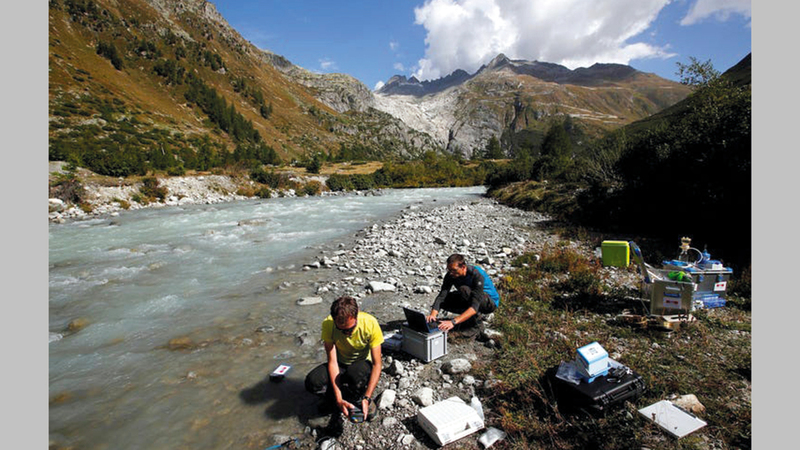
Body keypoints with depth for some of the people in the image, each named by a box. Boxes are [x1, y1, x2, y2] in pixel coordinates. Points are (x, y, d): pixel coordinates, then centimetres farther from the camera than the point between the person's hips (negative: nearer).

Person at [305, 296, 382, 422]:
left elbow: (377, 364, -24)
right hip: (341, 364, 2)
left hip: (363, 364, -2)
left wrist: (367, 398, -31)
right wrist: (339, 399, -28)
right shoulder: (328, 324, -24)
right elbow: (332, 361, -22)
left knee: (357, 372, -38)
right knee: (312, 382, -26)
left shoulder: (370, 324, -28)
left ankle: (361, 399, -4)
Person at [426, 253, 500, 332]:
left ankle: (472, 319, -12)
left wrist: (453, 322, -52)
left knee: (464, 289, -35)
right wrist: (433, 314, -45)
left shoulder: (477, 275, -34)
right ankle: (468, 314, 1)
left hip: (490, 302, -6)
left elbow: (475, 307, -42)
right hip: (469, 299, 6)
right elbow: (441, 295, -26)